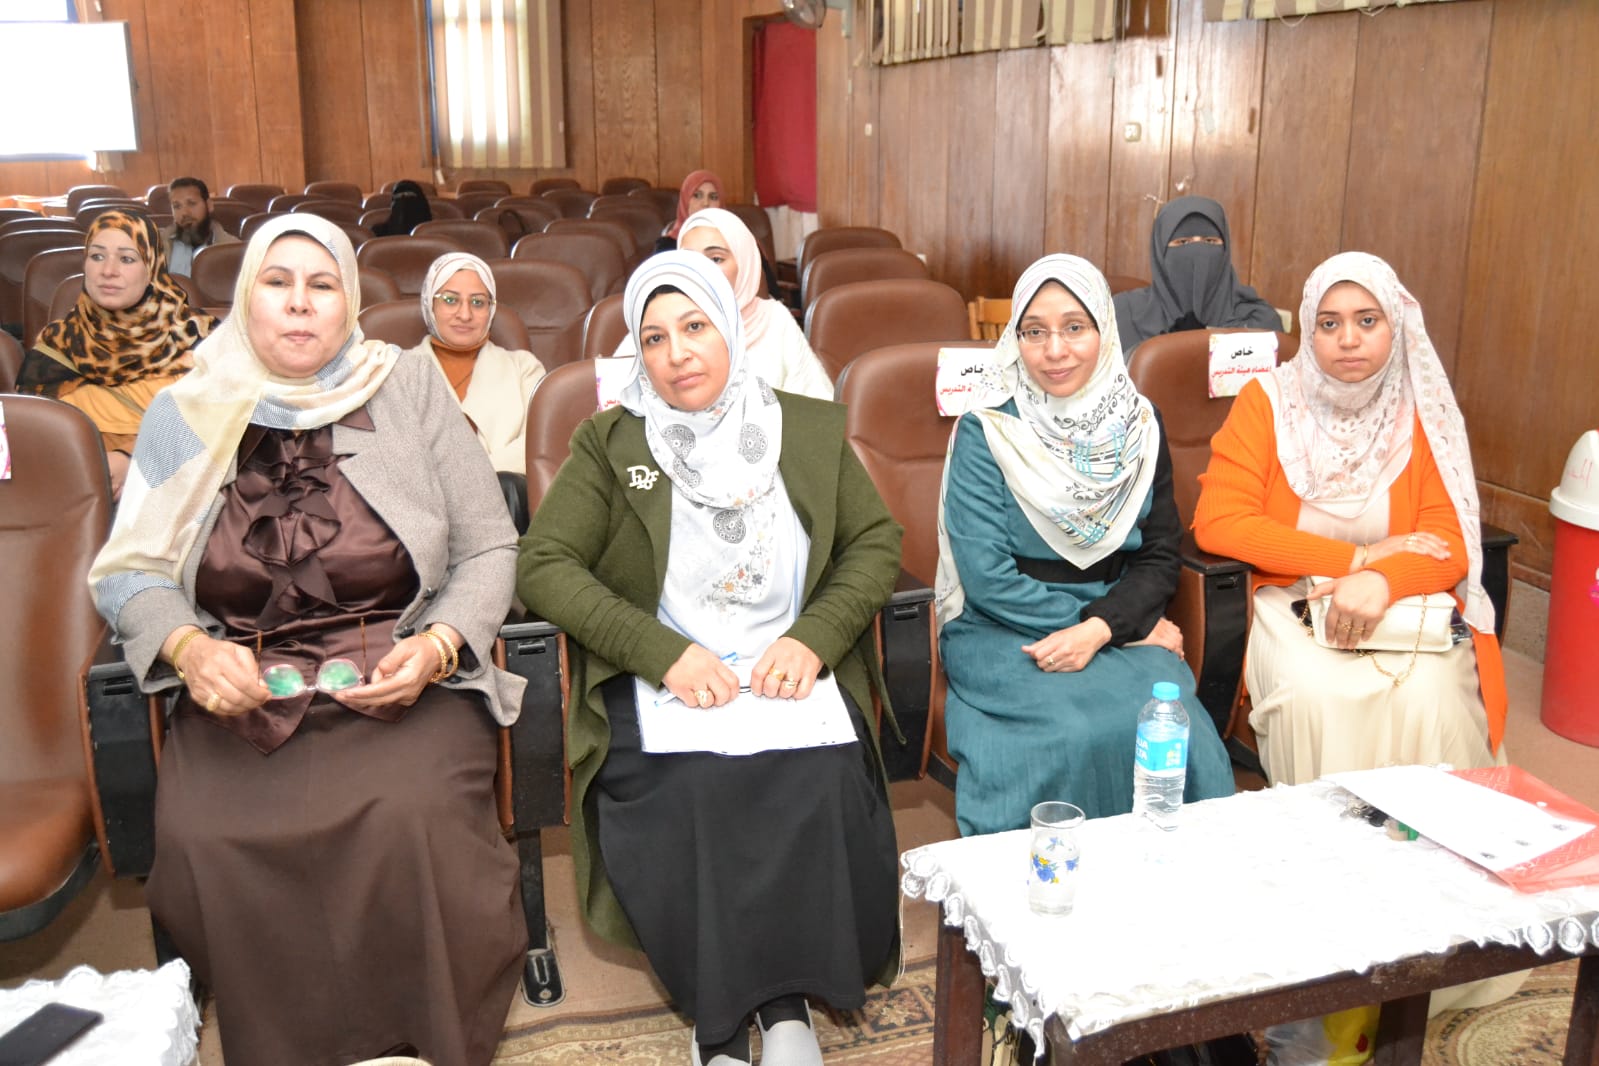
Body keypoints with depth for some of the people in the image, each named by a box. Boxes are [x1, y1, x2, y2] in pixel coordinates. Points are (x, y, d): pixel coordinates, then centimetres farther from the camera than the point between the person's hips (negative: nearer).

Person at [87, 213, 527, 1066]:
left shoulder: (411, 391, 7)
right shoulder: (186, 414, 11)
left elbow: (489, 549, 6)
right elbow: (129, 572, 12)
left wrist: (438, 645, -12)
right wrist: (187, 648, -10)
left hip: (405, 683, -1)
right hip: (241, 694, 2)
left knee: (414, 820, -32)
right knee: (202, 844, -28)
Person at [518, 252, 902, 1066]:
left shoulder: (811, 428, 13)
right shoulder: (610, 442, 6)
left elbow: (876, 544, 11)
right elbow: (543, 565, -2)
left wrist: (814, 638, -8)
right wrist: (665, 652, -14)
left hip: (789, 673, 2)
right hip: (661, 683, -1)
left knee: (823, 788, -29)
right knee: (688, 797, -31)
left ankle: (786, 997, -6)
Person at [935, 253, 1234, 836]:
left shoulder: (1140, 425, 7)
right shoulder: (985, 434, -6)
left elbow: (1159, 557, 6)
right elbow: (988, 577, -12)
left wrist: (1099, 628, -15)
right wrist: (1135, 629, -11)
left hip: (1118, 628, 3)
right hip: (1003, 632, -3)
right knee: (1075, 733, -31)